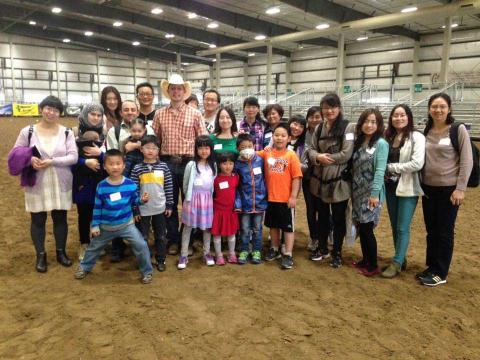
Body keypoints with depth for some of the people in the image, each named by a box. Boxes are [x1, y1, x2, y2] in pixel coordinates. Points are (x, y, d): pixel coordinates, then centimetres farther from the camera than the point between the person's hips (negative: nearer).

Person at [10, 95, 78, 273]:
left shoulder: (67, 132, -1)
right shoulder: (28, 131, -2)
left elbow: (73, 157, -8)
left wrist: (52, 161, -20)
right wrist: (30, 159, -18)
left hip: (60, 185, 1)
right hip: (36, 185, 0)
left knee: (60, 219, 11)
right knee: (38, 220, 9)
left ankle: (61, 252, 29)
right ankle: (41, 256, 25)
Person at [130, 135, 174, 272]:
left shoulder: (163, 166, -4)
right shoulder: (137, 168, -7)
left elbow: (169, 187, 1)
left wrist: (169, 205, 1)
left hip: (160, 208, 1)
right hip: (143, 209, -1)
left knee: (161, 236, 13)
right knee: (143, 237, 11)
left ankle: (161, 260, 28)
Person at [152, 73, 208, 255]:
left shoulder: (195, 114, 2)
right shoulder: (159, 114, 6)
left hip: (189, 162, -1)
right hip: (167, 162, 2)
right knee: (170, 202, 9)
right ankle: (173, 240, 22)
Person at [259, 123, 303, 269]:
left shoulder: (291, 155, -9)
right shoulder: (267, 153, 2)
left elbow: (297, 177, -10)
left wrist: (293, 196, -13)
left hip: (286, 199, -4)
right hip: (270, 197, 4)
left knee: (288, 226, 6)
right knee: (273, 225, 18)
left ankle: (288, 255, 16)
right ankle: (274, 249, 35)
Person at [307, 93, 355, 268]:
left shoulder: (348, 127, -9)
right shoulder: (319, 127, 9)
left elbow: (346, 154, -16)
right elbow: (311, 150, 5)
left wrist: (326, 158, -10)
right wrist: (318, 157, -17)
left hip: (339, 181, -5)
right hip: (320, 180, 5)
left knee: (338, 217, 8)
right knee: (322, 215, 17)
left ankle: (337, 252, 24)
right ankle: (322, 248, 34)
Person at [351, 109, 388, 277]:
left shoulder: (381, 144, -10)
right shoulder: (358, 142, 10)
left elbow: (380, 171, -17)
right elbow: (354, 168, 10)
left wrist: (375, 194, -22)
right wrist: (352, 190, 6)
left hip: (371, 193, -6)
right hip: (358, 191, 6)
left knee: (367, 228, -3)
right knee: (361, 228, 12)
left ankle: (373, 266, 10)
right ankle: (365, 260, 25)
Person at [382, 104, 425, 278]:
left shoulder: (417, 137, -9)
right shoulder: (388, 137, 8)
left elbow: (417, 163, -19)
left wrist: (391, 167, -13)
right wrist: (385, 173, -7)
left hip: (407, 188, -6)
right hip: (390, 187, 6)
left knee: (403, 228, 0)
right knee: (395, 227, 13)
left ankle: (397, 263, 10)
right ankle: (401, 259, 28)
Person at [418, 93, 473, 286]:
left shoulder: (459, 130, -8)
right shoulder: (426, 131, 6)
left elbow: (467, 161, -10)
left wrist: (460, 188, -14)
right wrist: (420, 184, 8)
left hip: (449, 189, -5)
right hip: (428, 188, 5)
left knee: (444, 231, 4)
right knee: (431, 230, 13)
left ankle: (440, 273, 15)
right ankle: (431, 267, 27)